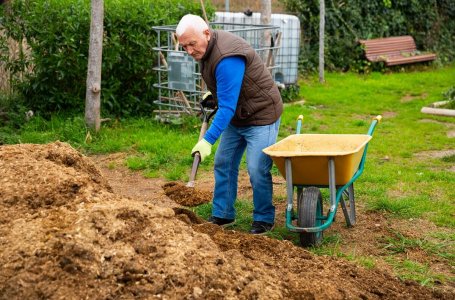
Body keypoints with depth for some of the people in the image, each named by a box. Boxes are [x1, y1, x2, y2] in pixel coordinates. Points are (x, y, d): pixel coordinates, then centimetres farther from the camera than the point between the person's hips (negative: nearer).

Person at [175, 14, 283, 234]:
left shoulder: (227, 59, -31)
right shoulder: (206, 49, -1)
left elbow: (227, 107, -33)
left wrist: (208, 140, -36)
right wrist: (212, 94, 11)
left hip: (261, 115, -10)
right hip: (236, 117, 10)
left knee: (257, 170, -12)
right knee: (223, 164, 9)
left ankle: (264, 220, 6)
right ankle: (223, 215, 20)